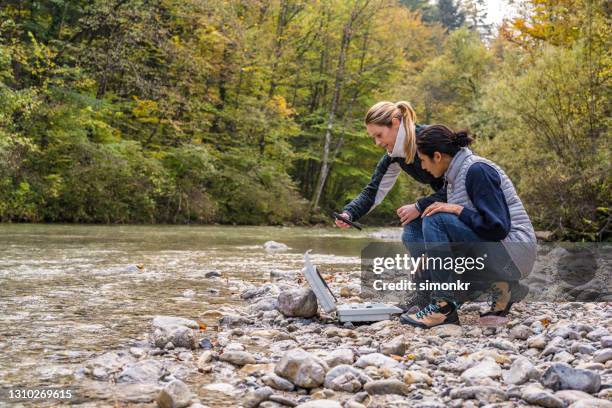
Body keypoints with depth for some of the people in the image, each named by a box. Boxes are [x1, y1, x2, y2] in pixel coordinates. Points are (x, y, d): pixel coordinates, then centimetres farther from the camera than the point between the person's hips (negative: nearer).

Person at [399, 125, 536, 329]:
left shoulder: (477, 170, -17)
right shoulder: (456, 174, 12)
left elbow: (497, 227, -22)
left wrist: (458, 210, -17)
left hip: (512, 251, -10)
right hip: (493, 250, 10)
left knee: (436, 220, -19)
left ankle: (444, 306, -18)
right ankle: (502, 287, 8)